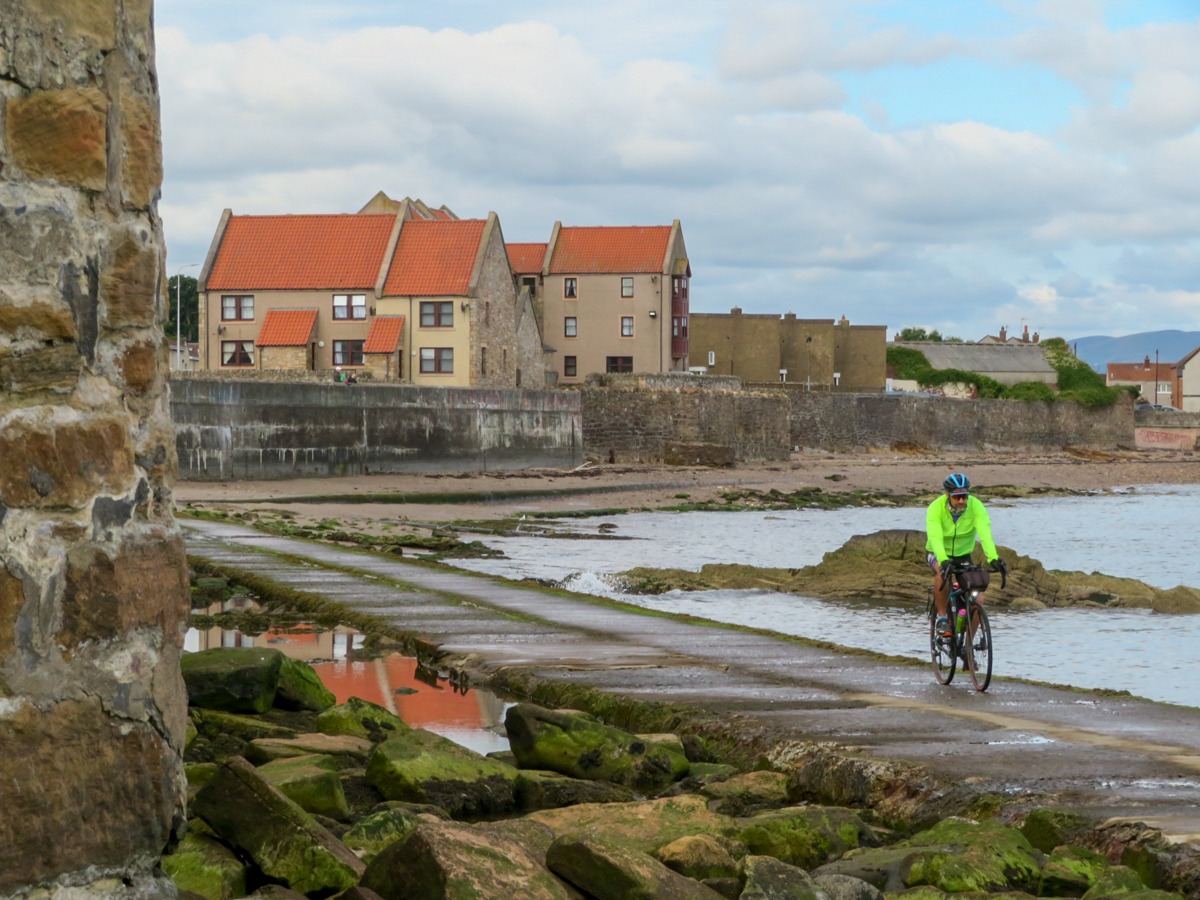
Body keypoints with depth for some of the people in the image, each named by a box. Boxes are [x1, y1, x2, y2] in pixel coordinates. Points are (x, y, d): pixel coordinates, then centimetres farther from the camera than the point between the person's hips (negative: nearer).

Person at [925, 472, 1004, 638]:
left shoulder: (976, 506, -23)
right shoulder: (936, 508, -27)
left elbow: (985, 533, -36)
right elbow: (935, 537, -41)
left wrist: (993, 558, -52)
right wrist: (943, 561, -58)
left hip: (963, 554, 2)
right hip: (938, 554, -2)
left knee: (977, 599, -11)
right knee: (942, 572, -37)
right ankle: (942, 618, -21)